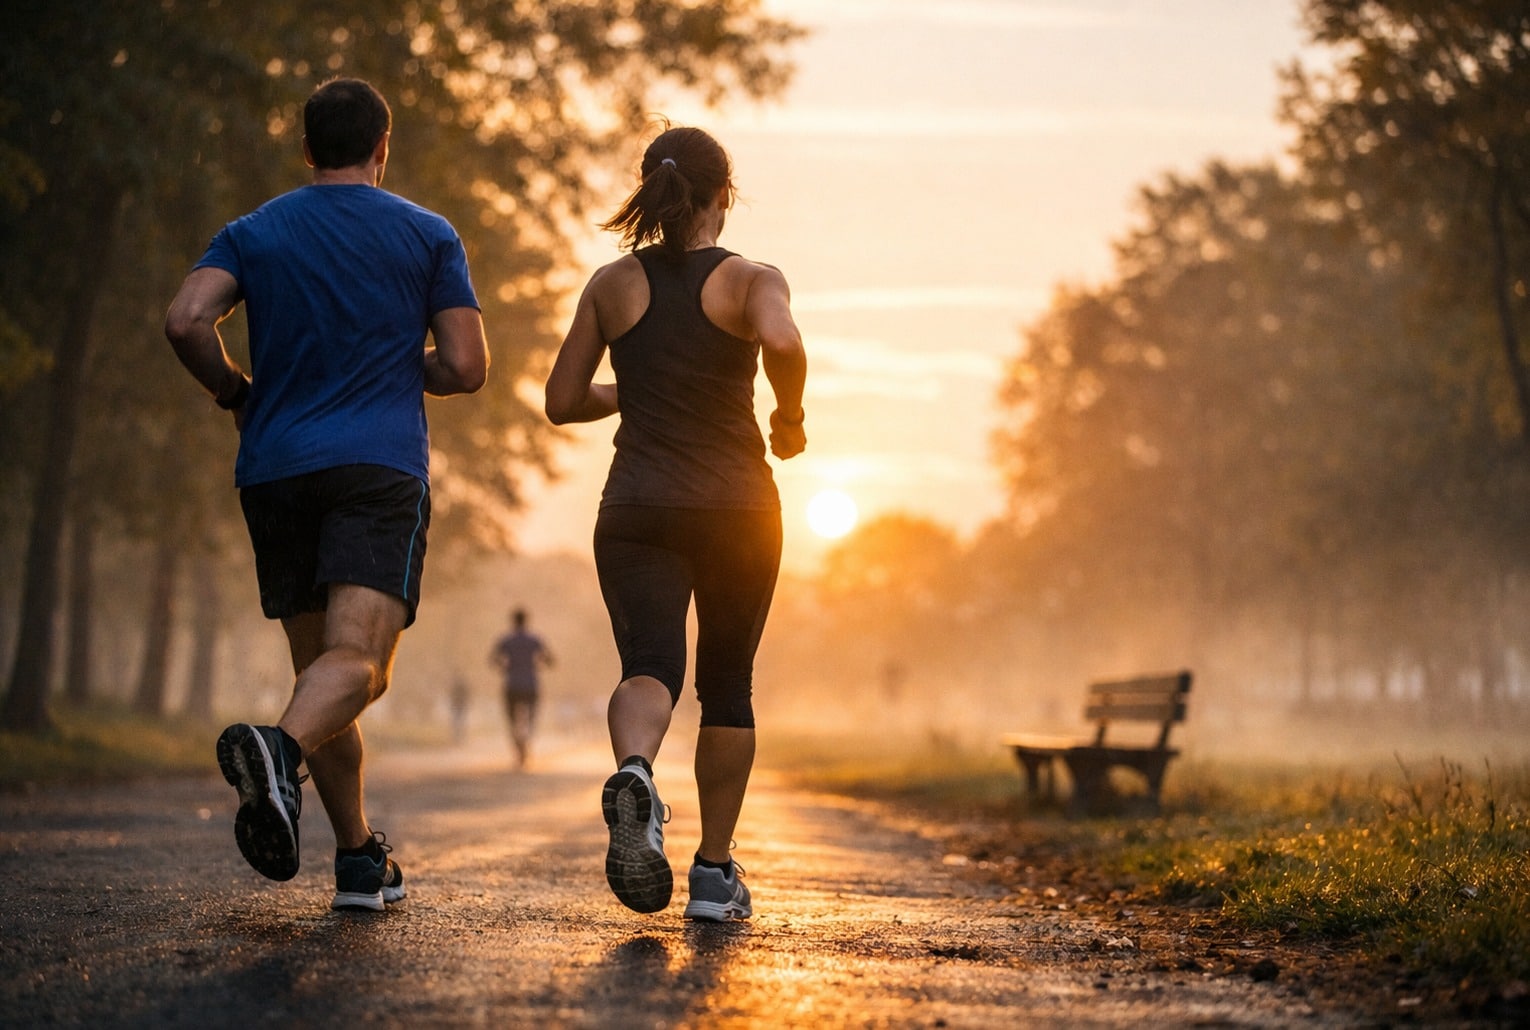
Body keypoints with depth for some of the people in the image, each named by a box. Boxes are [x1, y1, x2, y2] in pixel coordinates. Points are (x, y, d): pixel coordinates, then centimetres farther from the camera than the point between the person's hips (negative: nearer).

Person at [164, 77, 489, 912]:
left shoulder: (251, 234, 13)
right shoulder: (429, 236, 9)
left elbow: (186, 322, -5)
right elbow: (465, 368, 3)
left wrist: (236, 394, 12)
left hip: (273, 470, 3)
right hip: (380, 467, -3)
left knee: (319, 664, 13)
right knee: (357, 660, -17)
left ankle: (360, 859, 14)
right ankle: (280, 749, -49)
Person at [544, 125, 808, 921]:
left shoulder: (611, 285, 6)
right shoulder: (752, 280, -2)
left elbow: (563, 402, 8)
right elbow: (782, 340, -25)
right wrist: (790, 419, -7)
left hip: (636, 505, 1)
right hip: (735, 503, -1)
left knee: (648, 666, -8)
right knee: (727, 680, 14)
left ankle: (634, 771, -44)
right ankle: (715, 873, 16)